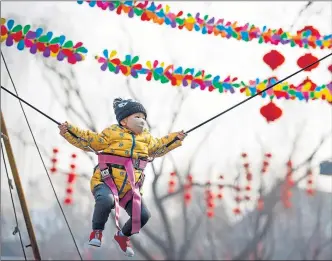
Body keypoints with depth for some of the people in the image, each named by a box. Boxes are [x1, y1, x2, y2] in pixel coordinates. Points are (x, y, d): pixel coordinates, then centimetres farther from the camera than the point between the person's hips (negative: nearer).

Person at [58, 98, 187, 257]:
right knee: (106, 201, -38)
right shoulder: (112, 133, -3)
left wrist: (175, 139, 29)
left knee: (143, 215, -8)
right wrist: (69, 131, -7)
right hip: (106, 182, -5)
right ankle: (97, 231, -11)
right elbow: (90, 142, 1)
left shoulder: (146, 138, 13)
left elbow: (158, 147, 32)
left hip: (130, 188, 5)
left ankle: (123, 235, 23)